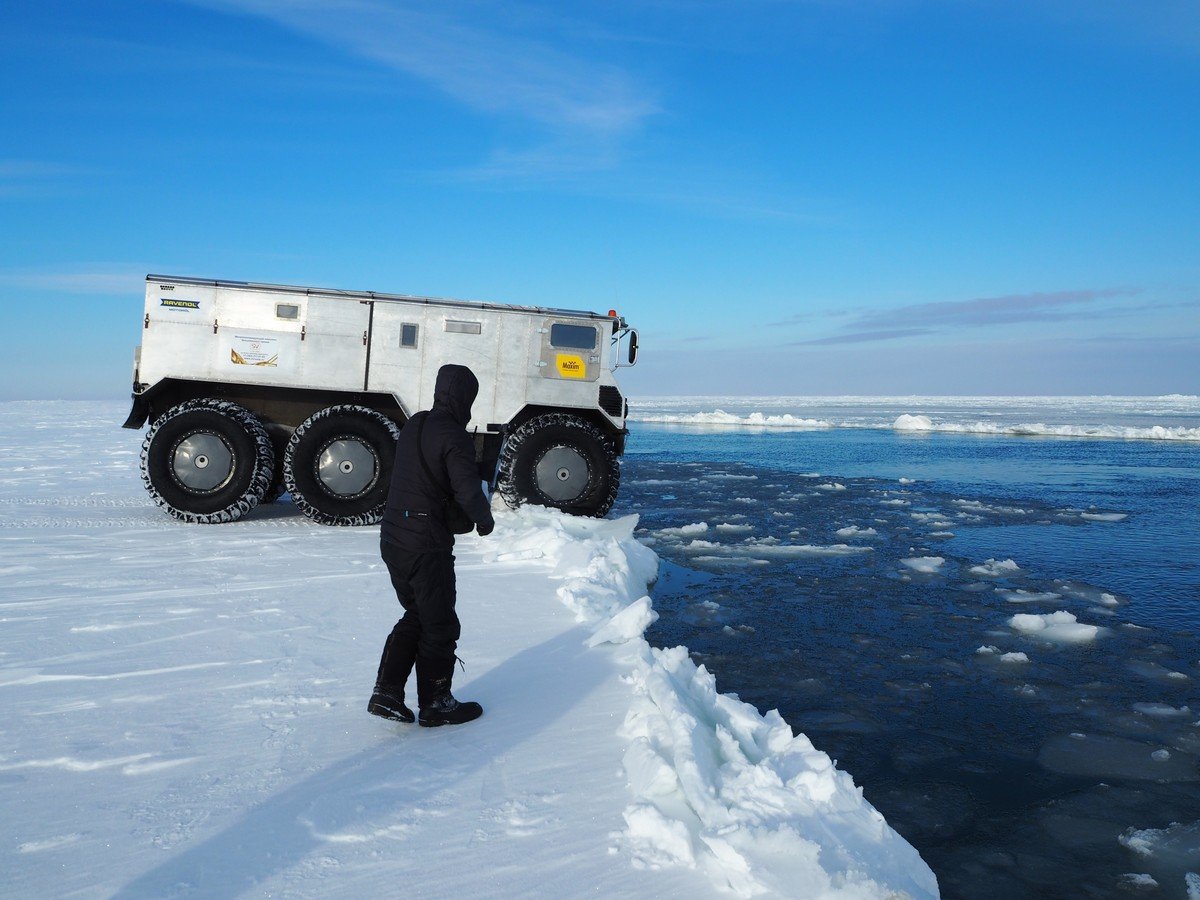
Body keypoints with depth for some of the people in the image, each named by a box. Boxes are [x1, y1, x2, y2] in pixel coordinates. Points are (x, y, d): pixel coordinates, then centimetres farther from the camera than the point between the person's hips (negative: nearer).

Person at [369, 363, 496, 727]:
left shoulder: (413, 425, 9)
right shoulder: (454, 436, -16)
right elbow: (469, 492, -24)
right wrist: (485, 520, -4)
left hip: (392, 538, 8)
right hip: (427, 547, -8)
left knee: (416, 615, 21)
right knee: (440, 626, 7)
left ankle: (386, 693, 18)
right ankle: (436, 704, 18)